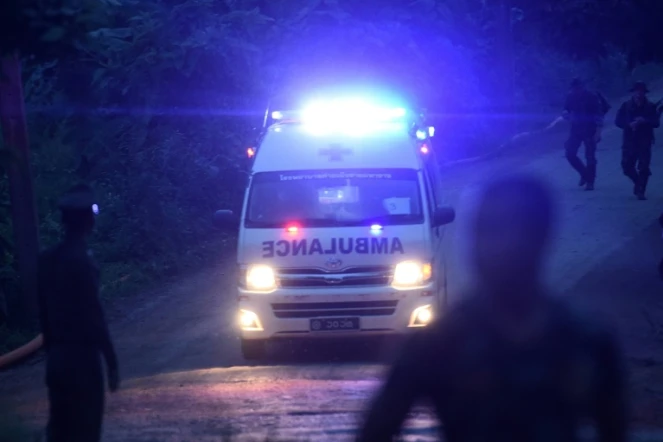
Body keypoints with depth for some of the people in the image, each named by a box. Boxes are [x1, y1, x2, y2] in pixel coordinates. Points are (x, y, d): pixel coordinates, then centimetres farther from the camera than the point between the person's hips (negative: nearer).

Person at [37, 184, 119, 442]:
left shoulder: (47, 260, 6)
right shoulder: (82, 261, -17)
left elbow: (43, 312, 11)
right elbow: (94, 316, -17)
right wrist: (112, 363, -12)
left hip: (57, 357, 8)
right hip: (82, 357, -8)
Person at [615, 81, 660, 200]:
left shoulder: (650, 107, 2)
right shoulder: (626, 106, 4)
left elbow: (656, 122, -4)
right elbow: (618, 121, 1)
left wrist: (644, 121, -20)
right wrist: (629, 125, -16)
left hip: (645, 141, -2)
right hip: (629, 141, 2)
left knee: (643, 167, -9)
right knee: (627, 165, 0)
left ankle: (640, 191, -4)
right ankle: (638, 182, 27)